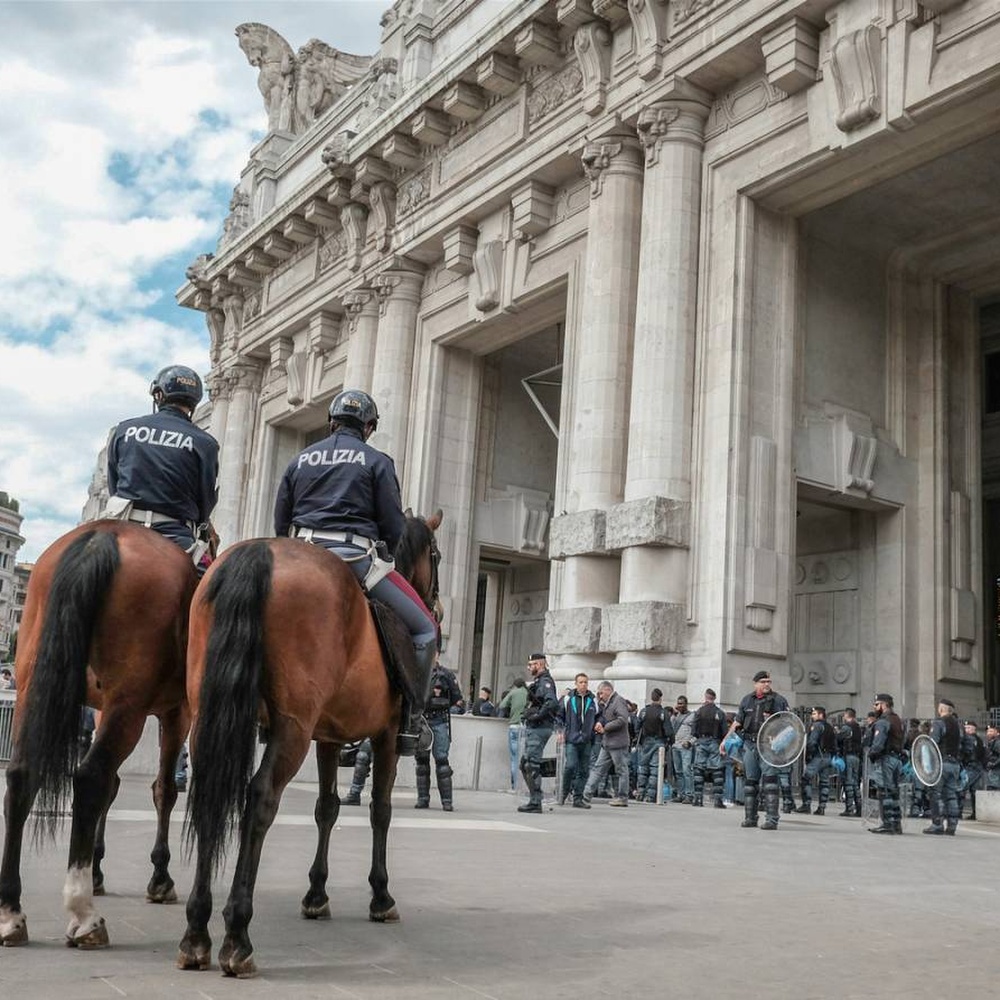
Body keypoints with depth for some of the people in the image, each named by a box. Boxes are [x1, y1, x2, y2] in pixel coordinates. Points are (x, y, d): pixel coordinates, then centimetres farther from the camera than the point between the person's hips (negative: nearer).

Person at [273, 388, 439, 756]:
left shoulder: (301, 459, 17)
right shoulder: (377, 461, 4)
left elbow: (280, 524, 17)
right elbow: (394, 527, 0)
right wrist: (382, 555, 19)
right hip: (356, 557, -5)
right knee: (425, 631, 4)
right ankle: (409, 720, -2)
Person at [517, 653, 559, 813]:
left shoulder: (545, 681, -13)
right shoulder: (538, 681, 18)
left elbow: (552, 702, -29)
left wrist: (537, 716, -23)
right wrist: (529, 714, 13)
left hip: (539, 728, -11)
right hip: (532, 728, 11)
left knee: (532, 765, -9)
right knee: (525, 764, 14)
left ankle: (535, 803, -5)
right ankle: (534, 799, 19)